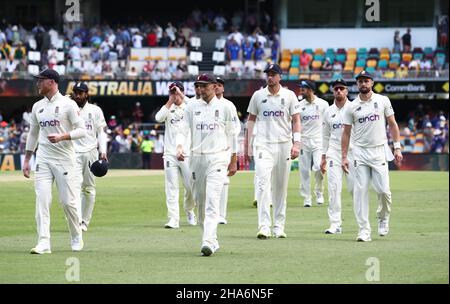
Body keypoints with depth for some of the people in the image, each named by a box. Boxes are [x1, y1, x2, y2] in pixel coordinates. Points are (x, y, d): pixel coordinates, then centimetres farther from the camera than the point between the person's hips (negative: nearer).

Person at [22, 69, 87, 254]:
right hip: (43, 159, 4)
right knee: (42, 200, -8)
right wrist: (26, 160, 15)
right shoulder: (37, 107, 12)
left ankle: (77, 238, 20)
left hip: (64, 159, -4)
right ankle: (43, 243, -12)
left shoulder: (68, 104, -5)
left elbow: (82, 130, -9)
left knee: (68, 201, -1)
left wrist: (62, 137, -24)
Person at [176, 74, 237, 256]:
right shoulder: (192, 107, 9)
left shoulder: (224, 107, 3)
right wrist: (179, 147, -15)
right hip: (197, 158, 4)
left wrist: (233, 161, 7)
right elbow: (183, 130, 5)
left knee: (212, 200, -16)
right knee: (199, 201, 7)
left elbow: (231, 134, 7)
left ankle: (209, 242, -24)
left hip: (218, 157, -4)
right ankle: (211, 239, 21)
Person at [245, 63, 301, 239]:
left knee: (281, 187, 6)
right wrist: (247, 145, 8)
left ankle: (279, 226, 14)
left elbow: (296, 120, 3)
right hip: (263, 144, -1)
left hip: (284, 145, 1)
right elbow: (251, 119, 12)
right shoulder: (258, 96, 6)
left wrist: (296, 143, -8)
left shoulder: (289, 95, 4)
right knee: (263, 184, -14)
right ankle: (264, 226, -20)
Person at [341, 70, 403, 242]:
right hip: (360, 152, 1)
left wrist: (397, 147, -1)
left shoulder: (382, 101, 5)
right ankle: (364, 230, -4)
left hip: (379, 150, -1)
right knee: (360, 190, -5)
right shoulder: (352, 107, 5)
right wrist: (344, 157, 2)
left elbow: (392, 124, 7)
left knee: (383, 189, -7)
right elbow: (346, 133, 7)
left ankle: (383, 217, 23)